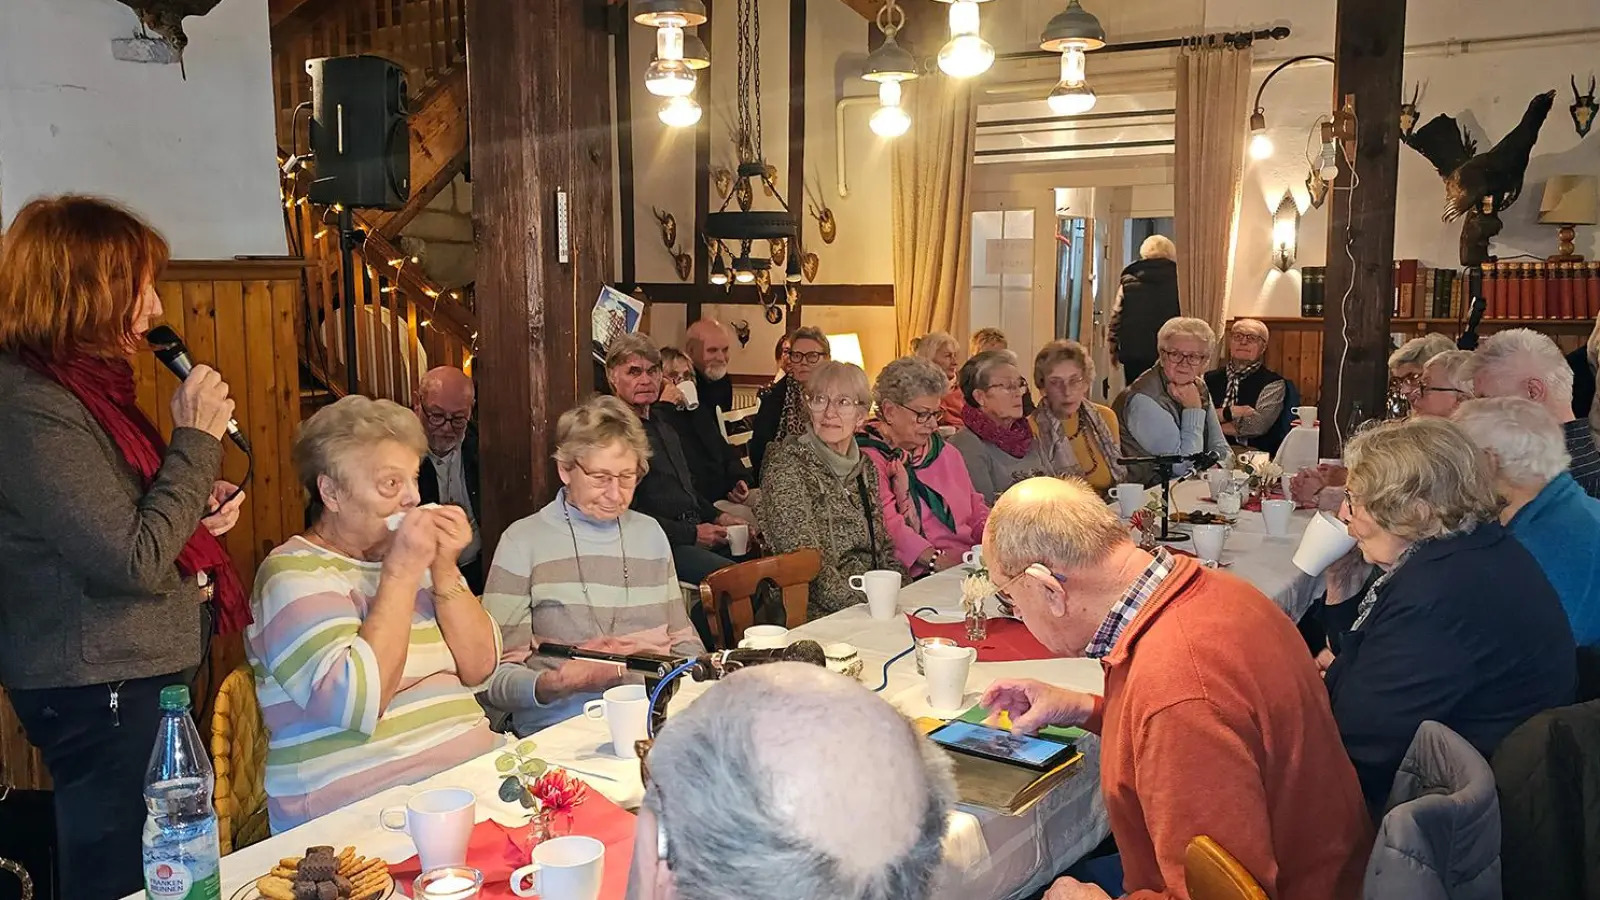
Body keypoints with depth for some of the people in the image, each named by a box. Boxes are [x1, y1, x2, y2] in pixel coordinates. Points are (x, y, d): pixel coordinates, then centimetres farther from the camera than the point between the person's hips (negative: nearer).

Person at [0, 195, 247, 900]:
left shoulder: (85, 386, 10)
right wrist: (197, 439, -16)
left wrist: (198, 511, 4)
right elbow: (134, 561, -24)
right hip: (100, 691, -10)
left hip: (139, 675, 10)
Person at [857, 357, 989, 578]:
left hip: (968, 567, 7)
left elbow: (976, 510, 23)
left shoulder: (946, 453, 23)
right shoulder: (867, 458, -4)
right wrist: (935, 559, -27)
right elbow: (887, 525, -16)